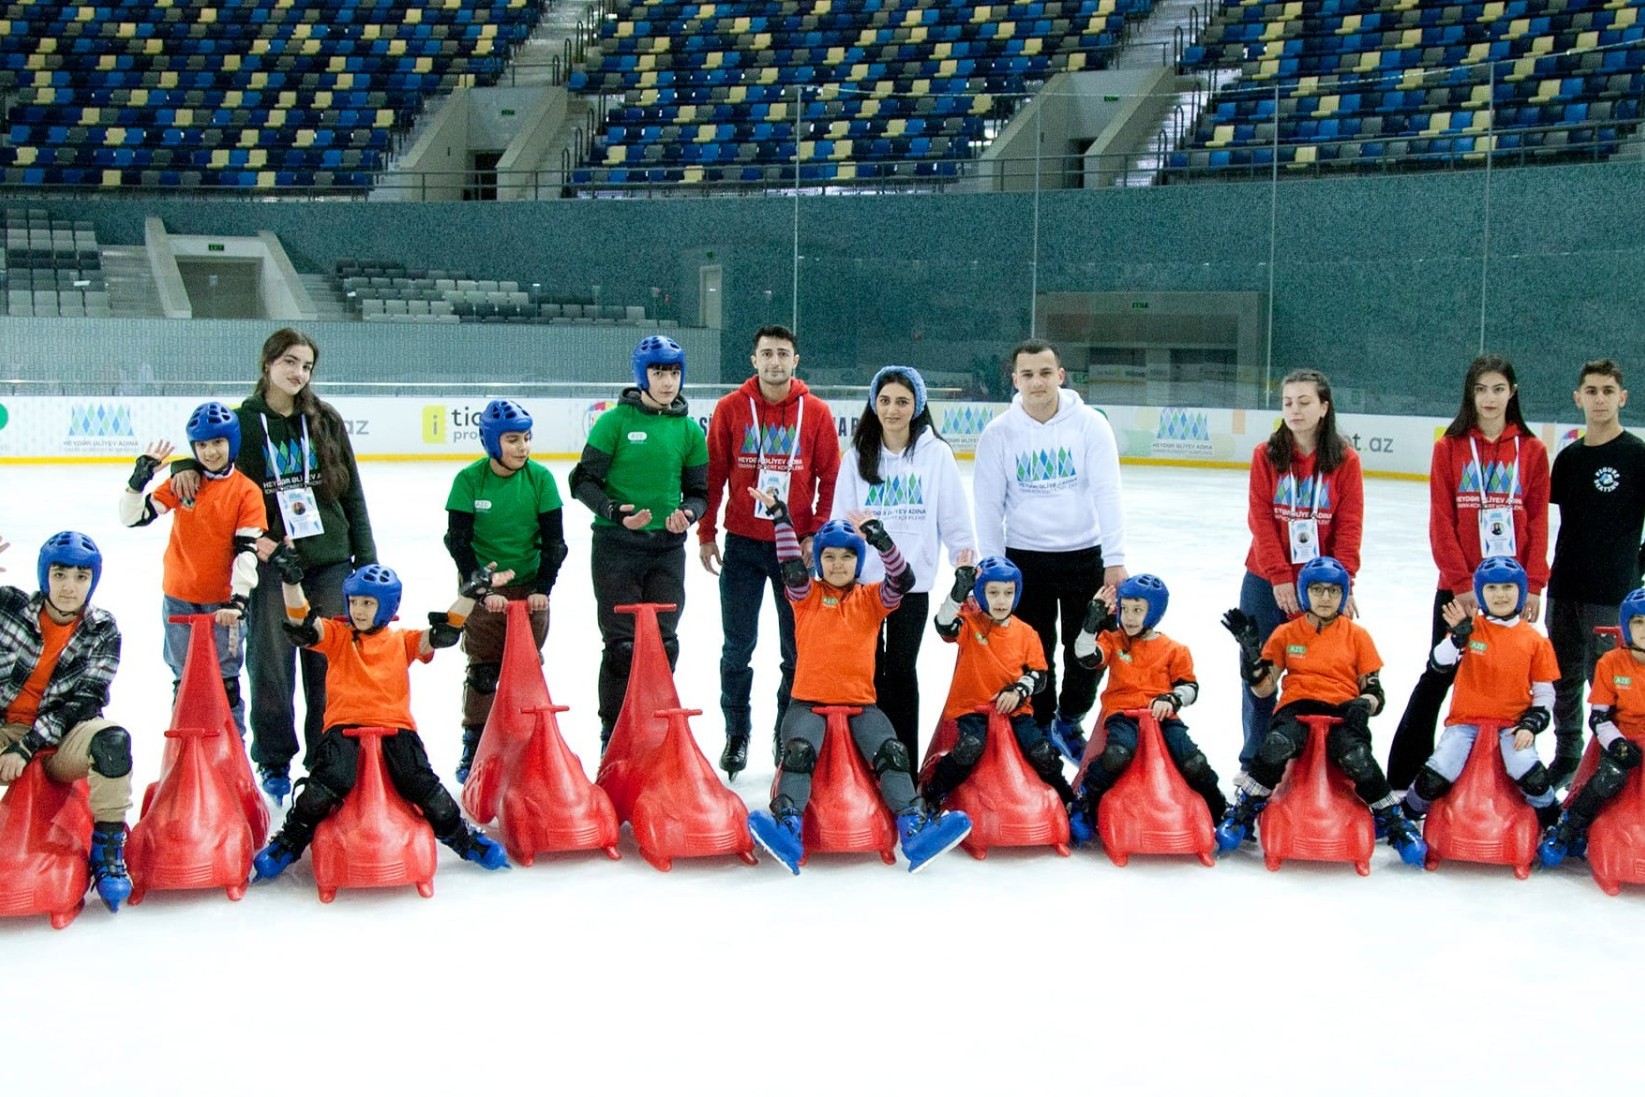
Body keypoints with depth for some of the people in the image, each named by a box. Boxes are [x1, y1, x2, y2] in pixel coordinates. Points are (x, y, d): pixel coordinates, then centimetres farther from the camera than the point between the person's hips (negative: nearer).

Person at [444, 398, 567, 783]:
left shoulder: (540, 478, -7)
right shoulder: (469, 480, -11)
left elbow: (553, 540, -3)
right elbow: (458, 541, -11)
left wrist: (543, 588, -11)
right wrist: (484, 591, -17)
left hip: (529, 587, 2)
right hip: (481, 588, -1)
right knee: (482, 671, 2)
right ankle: (473, 746, 14)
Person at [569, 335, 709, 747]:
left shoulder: (689, 430, 7)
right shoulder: (616, 421, -4)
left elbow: (698, 492, 12)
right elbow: (583, 480, -4)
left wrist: (687, 513, -11)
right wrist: (614, 511, -20)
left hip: (667, 548, 4)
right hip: (616, 545, -3)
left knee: (663, 643, 5)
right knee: (621, 644, -2)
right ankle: (613, 733, 11)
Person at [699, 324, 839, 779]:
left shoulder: (817, 412, 0)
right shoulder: (731, 408, 0)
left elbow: (830, 477, 3)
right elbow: (713, 473, 4)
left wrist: (817, 534, -4)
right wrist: (706, 534, 3)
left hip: (796, 544, 0)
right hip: (742, 543, 0)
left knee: (799, 647, 5)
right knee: (737, 646, 5)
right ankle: (736, 735, 18)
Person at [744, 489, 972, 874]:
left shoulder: (872, 598, 10)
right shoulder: (807, 595, 9)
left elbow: (902, 579, -8)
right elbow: (792, 567, -11)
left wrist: (878, 535, -22)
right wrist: (781, 517, -21)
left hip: (860, 703, 2)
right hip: (809, 701, -1)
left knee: (893, 753, -21)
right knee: (799, 751, -29)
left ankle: (915, 827, -29)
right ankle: (787, 828, -41)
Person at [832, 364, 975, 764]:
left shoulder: (936, 453, 0)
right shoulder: (859, 456, 5)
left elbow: (954, 515, 2)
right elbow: (841, 518, 6)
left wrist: (965, 551, -11)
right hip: (862, 579, 2)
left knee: (901, 669, 3)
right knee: (868, 668, 6)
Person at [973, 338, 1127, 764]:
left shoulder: (1090, 425, -6)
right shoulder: (999, 433, -4)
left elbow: (1107, 493, -8)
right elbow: (988, 505, 0)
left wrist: (1115, 560, -14)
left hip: (1084, 555, 0)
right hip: (1024, 557, 0)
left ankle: (1068, 723, 30)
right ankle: (1041, 730, 24)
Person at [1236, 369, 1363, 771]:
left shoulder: (1345, 460, 0)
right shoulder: (1266, 456, 1)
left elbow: (1349, 527, -3)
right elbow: (1260, 520, -6)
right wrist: (1280, 577, -14)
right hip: (1266, 583, 1)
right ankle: (1254, 760, 20)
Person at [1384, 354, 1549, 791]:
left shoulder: (1531, 450, 4)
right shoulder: (1450, 447, 0)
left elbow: (1538, 522, 3)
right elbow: (1441, 521, -4)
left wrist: (1534, 585, -4)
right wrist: (1462, 583, -10)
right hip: (1457, 588, -1)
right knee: (1439, 674, 5)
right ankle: (1403, 773, 11)